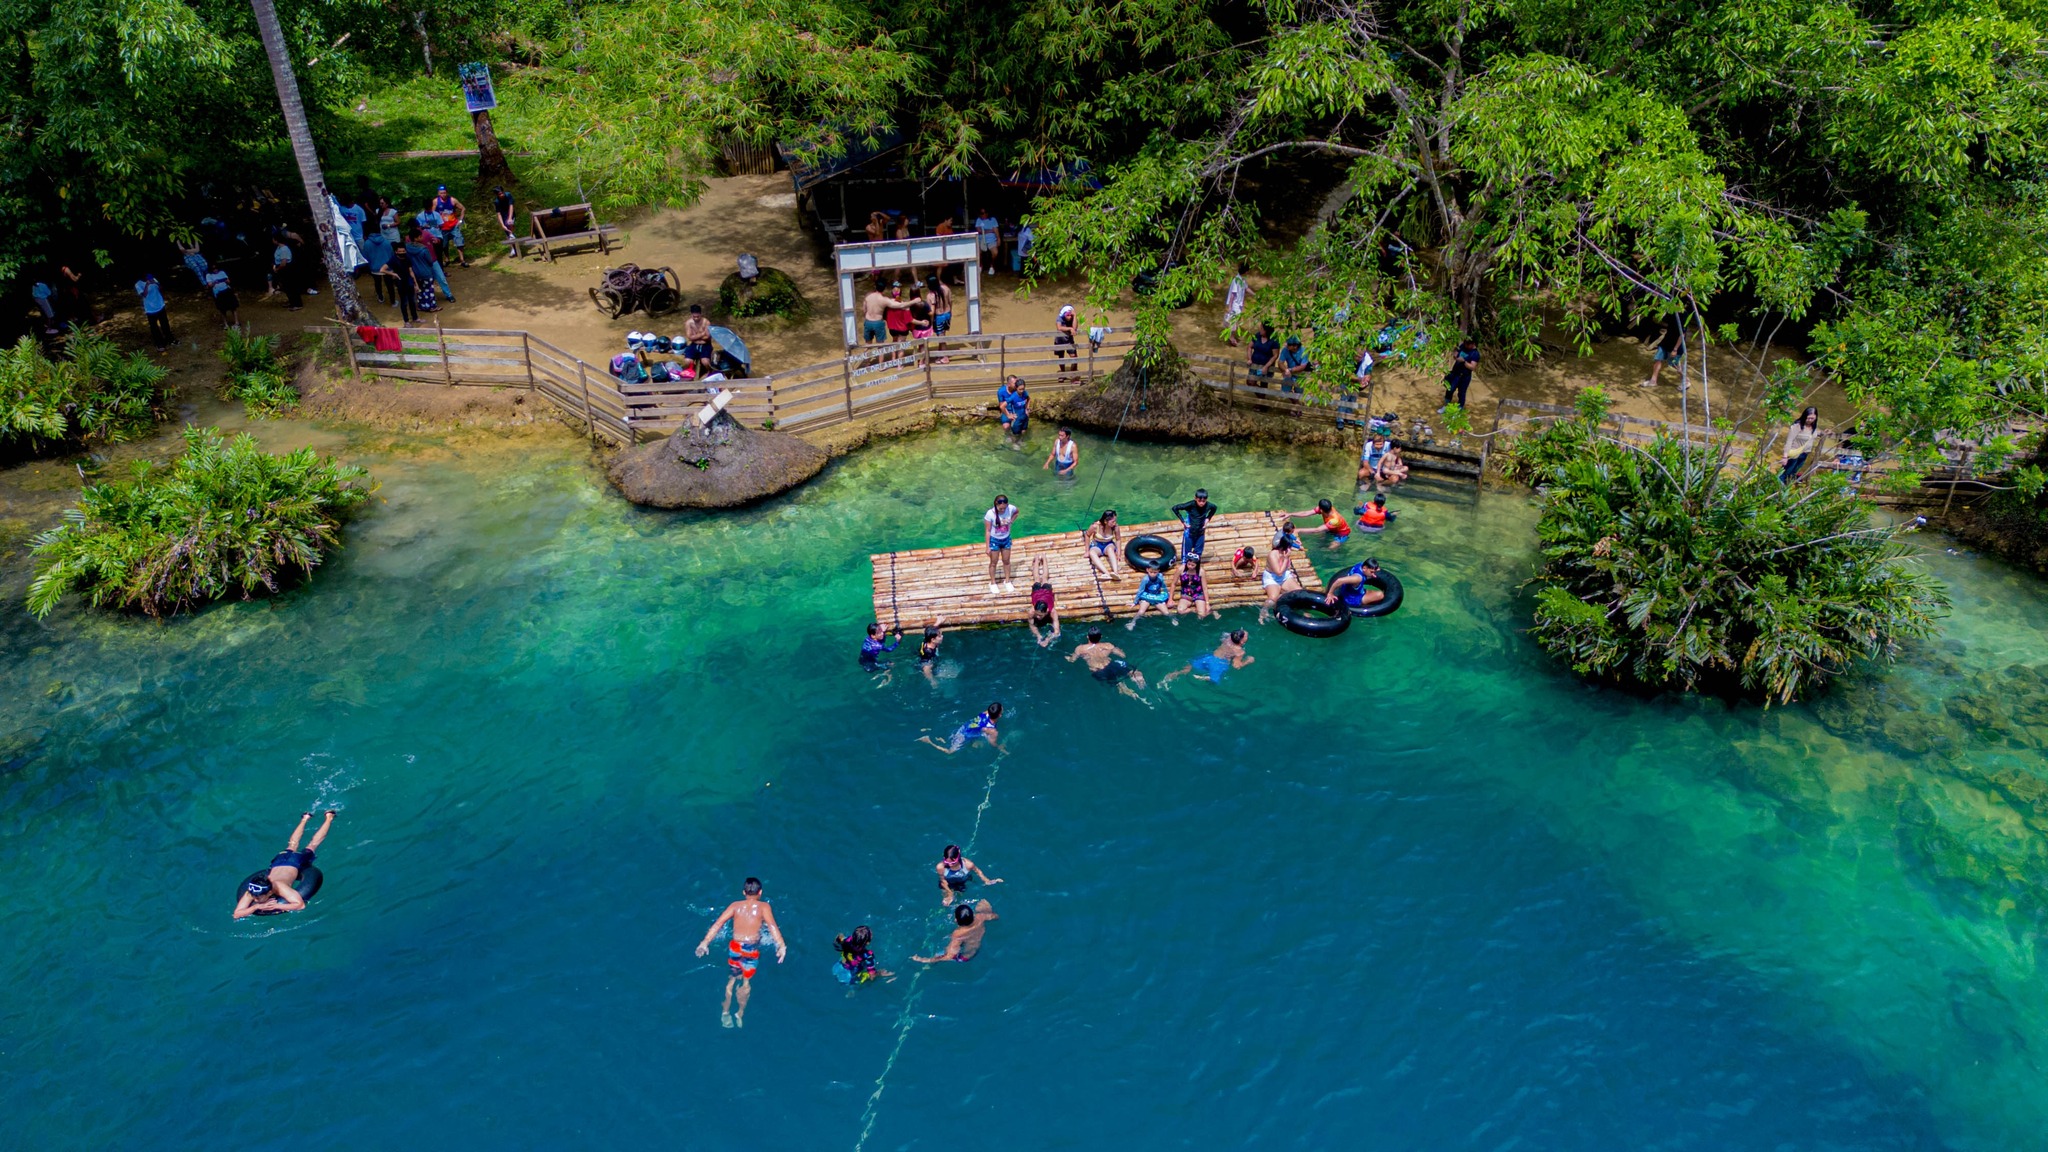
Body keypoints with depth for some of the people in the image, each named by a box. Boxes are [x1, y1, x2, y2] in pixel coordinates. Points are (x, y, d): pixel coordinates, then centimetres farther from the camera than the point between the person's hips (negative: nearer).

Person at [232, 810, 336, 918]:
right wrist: (257, 906, -53)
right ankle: (305, 819, 60)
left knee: (312, 845, 26)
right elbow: (236, 914, -37)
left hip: (296, 861, -3)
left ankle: (329, 817, 48)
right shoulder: (253, 891, -37)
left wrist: (275, 906, -57)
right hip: (280, 860, 3)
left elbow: (300, 904, -54)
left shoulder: (280, 888, -48)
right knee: (291, 847, 36)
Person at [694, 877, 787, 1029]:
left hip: (735, 947, 3)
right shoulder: (763, 906, -3)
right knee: (747, 982, 15)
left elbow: (718, 923, -7)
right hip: (752, 949, -3)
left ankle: (726, 1012, 28)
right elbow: (772, 925, -19)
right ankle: (740, 1014, 22)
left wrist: (705, 941, -13)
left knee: (732, 978, 22)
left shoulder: (735, 905, 5)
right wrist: (781, 945, -30)